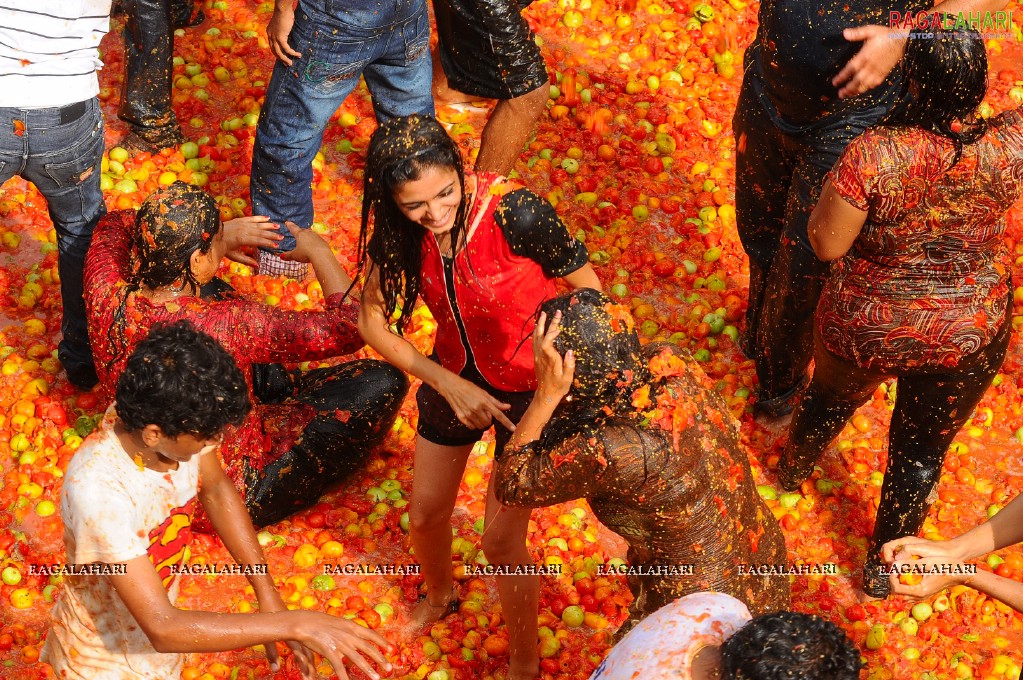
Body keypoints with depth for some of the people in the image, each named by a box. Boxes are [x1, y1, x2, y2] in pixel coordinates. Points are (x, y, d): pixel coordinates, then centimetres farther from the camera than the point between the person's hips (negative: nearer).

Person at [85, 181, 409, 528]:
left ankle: (278, 385, 34)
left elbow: (116, 225, 3)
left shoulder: (107, 298, -22)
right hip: (231, 499, -5)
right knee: (384, 382, -3)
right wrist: (318, 250, -9)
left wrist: (220, 236, -3)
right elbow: (349, 329, -25)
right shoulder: (230, 324, -36)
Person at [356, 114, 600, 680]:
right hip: (455, 374, 4)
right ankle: (438, 597, 54)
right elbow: (372, 321, -11)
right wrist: (448, 383, -19)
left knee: (501, 542, 1)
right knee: (426, 516, 18)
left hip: (528, 387, -4)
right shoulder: (398, 227, -19)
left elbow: (588, 289, -20)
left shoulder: (515, 214, -34)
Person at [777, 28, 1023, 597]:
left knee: (833, 396, 34)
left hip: (866, 330, 0)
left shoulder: (874, 155, -32)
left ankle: (796, 468, 66)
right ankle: (882, 568, 45)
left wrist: (835, 185, -5)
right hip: (969, 338, 0)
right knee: (922, 450, 24)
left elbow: (827, 244, -21)